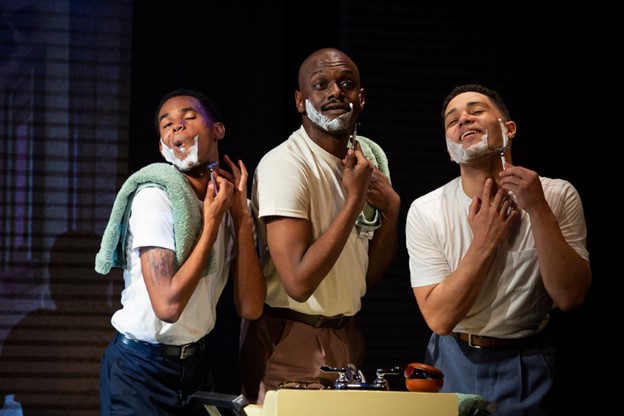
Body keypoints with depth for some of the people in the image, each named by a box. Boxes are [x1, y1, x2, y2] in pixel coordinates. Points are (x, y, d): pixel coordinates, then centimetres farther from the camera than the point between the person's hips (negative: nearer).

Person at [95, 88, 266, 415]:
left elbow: (250, 308, -9)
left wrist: (242, 215, -12)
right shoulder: (155, 196, -17)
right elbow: (168, 305, -27)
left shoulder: (232, 203, 1)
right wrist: (212, 223, -20)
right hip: (141, 371, -6)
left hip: (195, 363, 6)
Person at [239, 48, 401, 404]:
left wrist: (391, 209, -7)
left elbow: (369, 276, 10)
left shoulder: (372, 156, 5)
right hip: (290, 344, -7)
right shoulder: (284, 165, -19)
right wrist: (354, 199, -22)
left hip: (346, 336, 7)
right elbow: (298, 283, -27)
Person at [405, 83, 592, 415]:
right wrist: (485, 242, -22)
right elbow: (439, 318, -16)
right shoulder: (425, 211, -11)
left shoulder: (558, 196, -9)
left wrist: (538, 211, -24)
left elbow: (570, 297, -17)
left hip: (528, 368, 0)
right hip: (455, 363, 0)